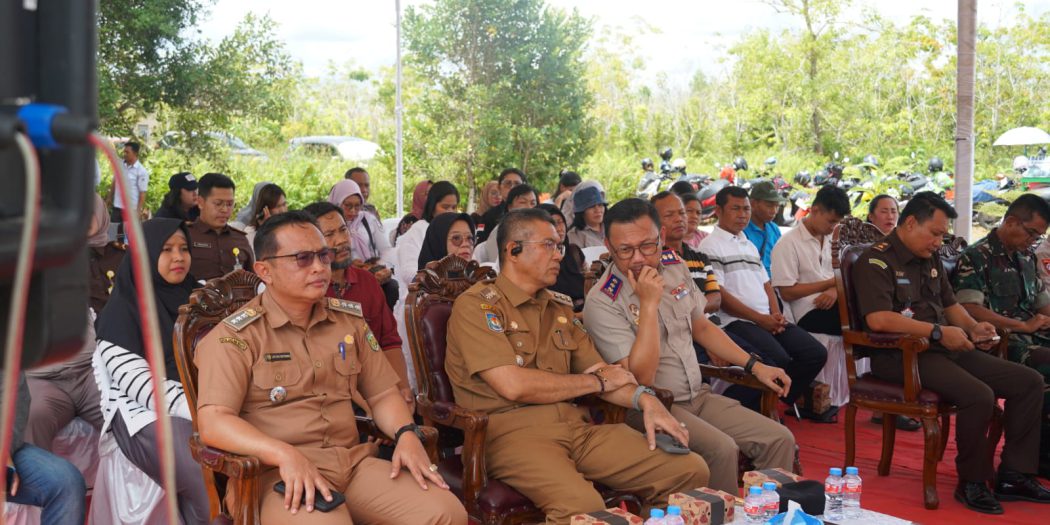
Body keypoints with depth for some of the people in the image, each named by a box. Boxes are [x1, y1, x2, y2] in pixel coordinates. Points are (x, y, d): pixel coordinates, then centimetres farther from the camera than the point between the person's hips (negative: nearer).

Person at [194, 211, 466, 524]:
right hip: (278, 474, -5)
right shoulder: (236, 335, -5)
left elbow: (381, 392, 18)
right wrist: (285, 454, -29)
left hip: (354, 461, 5)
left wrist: (406, 434, -4)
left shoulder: (350, 318, 14)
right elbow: (212, 422, -15)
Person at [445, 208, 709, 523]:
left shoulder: (561, 307, 20)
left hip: (577, 425, 7)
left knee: (691, 470, -8)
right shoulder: (475, 305, -3)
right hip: (513, 430, -6)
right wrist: (595, 382, -1)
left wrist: (645, 399, -6)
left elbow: (601, 372, 17)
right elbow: (513, 385, -14)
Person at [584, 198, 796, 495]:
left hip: (698, 396, 7)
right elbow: (641, 379, -22)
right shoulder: (602, 302, -16)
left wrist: (755, 367, 14)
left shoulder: (675, 267, 5)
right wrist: (649, 304, -25)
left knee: (780, 440, -9)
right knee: (722, 449, -30)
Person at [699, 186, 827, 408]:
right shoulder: (710, 246, -4)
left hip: (768, 320, 9)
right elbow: (719, 295, -12)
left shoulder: (750, 245, 24)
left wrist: (776, 314, 3)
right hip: (735, 322, -8)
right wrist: (760, 319, -13)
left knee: (816, 353, -4)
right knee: (779, 359, -29)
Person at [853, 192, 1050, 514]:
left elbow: (950, 304, 27)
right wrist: (938, 332, -21)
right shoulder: (877, 260, -11)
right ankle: (972, 483, -9)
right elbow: (877, 319, -25)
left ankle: (1013, 474, 5)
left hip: (944, 350, 9)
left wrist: (972, 327, 6)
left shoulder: (931, 259, 17)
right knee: (979, 395, -30)